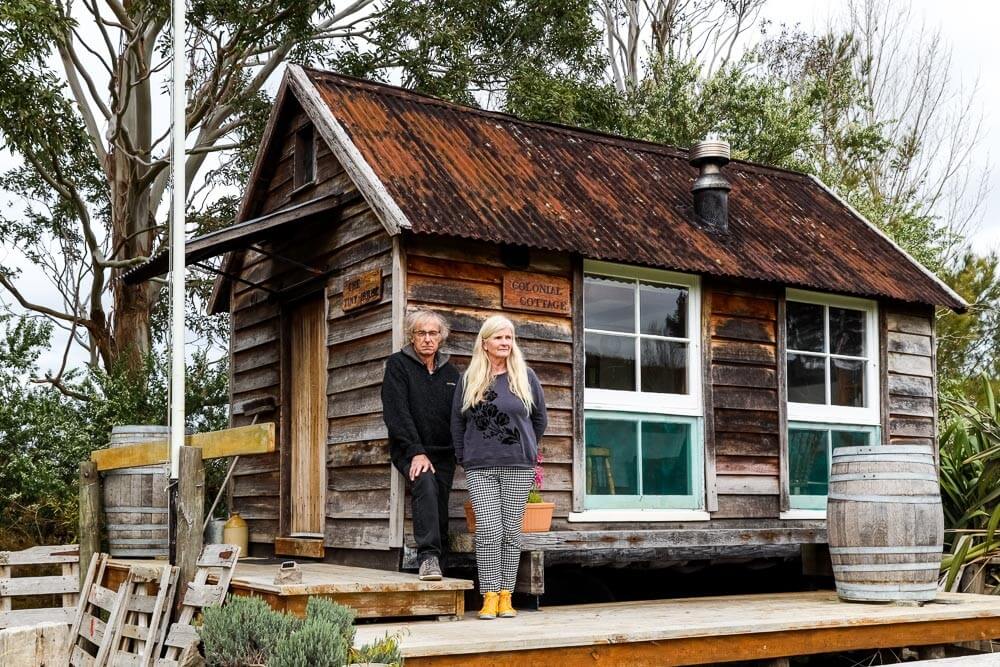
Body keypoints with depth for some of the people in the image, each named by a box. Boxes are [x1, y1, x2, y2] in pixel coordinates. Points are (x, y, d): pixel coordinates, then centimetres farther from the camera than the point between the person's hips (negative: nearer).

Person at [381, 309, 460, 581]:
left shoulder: (450, 372, 17)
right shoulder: (398, 365, 1)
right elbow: (397, 413, -9)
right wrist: (416, 452, -17)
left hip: (443, 452, 5)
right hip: (409, 450, -5)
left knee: (440, 505, -4)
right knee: (425, 484, -29)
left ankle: (436, 559, 5)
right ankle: (428, 556, -33)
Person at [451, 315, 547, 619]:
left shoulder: (526, 376, 6)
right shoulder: (469, 379, 6)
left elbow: (539, 418, 16)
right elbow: (457, 422, 14)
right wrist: (464, 458, 12)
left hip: (518, 468, 0)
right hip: (480, 468, 0)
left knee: (511, 532, 2)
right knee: (488, 531, -9)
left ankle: (505, 596, 9)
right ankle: (489, 597, -4)